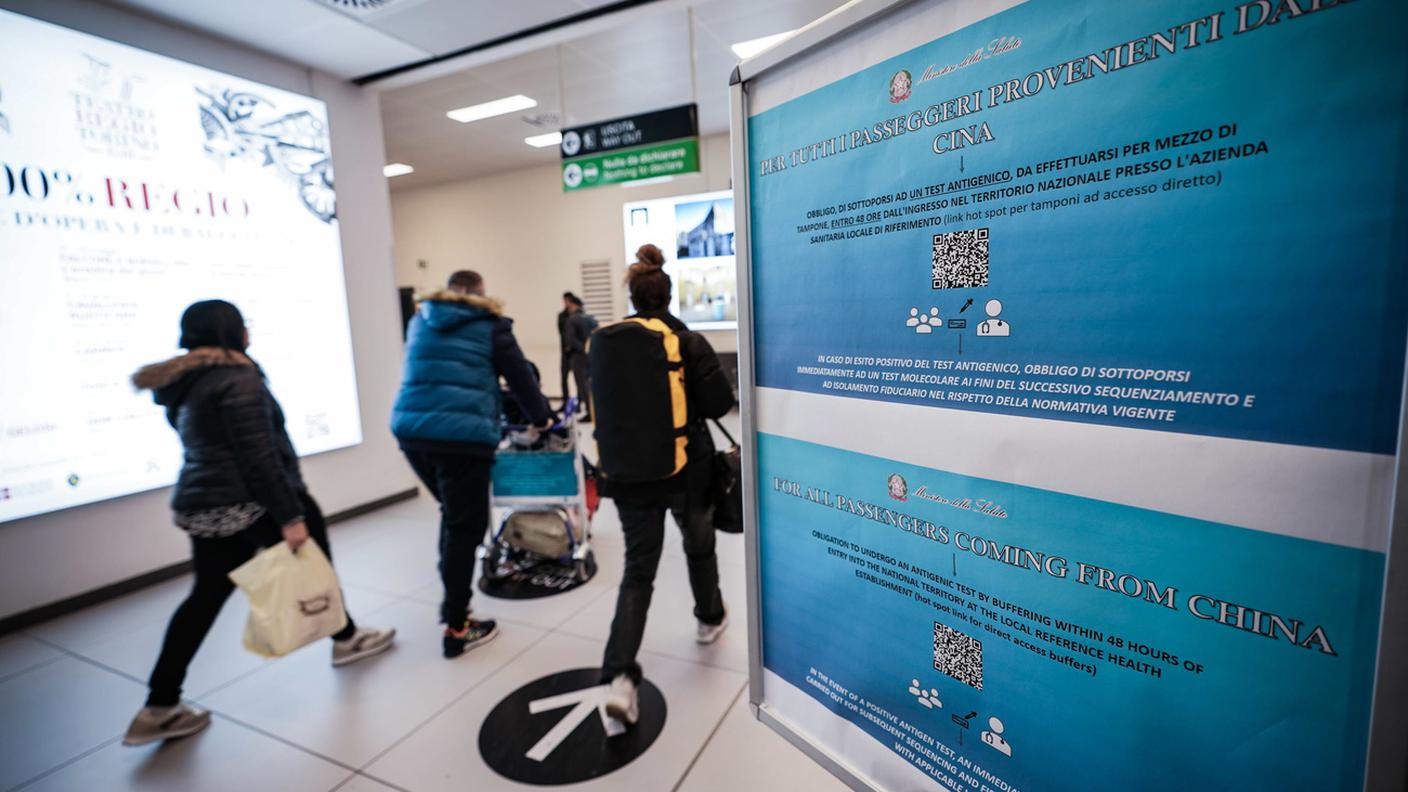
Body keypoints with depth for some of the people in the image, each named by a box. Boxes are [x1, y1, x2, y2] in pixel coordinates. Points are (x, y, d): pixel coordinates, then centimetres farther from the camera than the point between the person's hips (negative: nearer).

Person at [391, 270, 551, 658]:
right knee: (465, 525, 2)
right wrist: (541, 417, 20)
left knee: (453, 515, 23)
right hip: (463, 434, -6)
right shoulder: (490, 323, 7)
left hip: (411, 429, 6)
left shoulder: (422, 319, 22)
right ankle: (457, 628, 9)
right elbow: (519, 374, 7)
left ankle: (452, 599, 29)